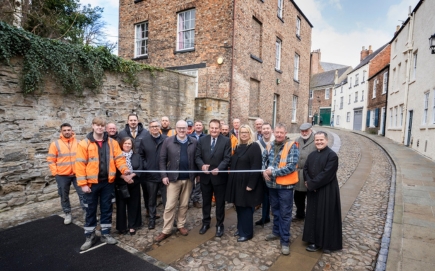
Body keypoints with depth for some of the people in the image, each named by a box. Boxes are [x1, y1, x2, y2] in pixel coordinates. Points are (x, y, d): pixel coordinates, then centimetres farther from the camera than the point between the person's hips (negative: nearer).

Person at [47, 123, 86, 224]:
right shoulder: (55, 144, -3)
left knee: (83, 193, 2)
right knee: (64, 196, 12)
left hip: (77, 174, 0)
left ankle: (86, 212, 13)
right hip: (62, 175, 0)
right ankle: (67, 214, 29)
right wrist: (55, 173, -6)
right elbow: (51, 160, -1)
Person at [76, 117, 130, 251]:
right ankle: (90, 236, 27)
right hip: (92, 182, -2)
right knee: (91, 209, 11)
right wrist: (83, 183, -12)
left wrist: (124, 169, -16)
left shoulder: (112, 142, 3)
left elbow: (119, 158, 2)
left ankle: (105, 234, 28)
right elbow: (80, 164, -9)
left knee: (106, 208, 13)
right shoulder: (84, 144, -6)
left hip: (107, 182, 3)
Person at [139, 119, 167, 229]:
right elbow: (141, 155, 7)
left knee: (167, 199, 8)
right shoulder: (144, 140, 1)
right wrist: (145, 166, -3)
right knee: (151, 199, 16)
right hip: (150, 175, 1)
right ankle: (152, 218, 32)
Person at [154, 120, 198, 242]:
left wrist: (197, 173, 0)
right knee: (170, 205, 4)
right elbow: (162, 159, -2)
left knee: (184, 204, 14)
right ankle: (166, 230, 17)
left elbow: (196, 158, 4)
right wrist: (164, 175, -7)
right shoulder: (168, 141, -4)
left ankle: (181, 225, 32)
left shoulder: (194, 142, 0)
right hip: (173, 178, -1)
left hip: (188, 178, 2)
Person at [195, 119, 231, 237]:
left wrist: (218, 169, -26)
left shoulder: (226, 141, -6)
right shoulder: (202, 140, 2)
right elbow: (197, 156, -1)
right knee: (206, 201, 17)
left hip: (220, 176, -2)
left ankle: (219, 225, 29)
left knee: (220, 202, 11)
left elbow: (227, 158, -12)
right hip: (205, 176, 3)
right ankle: (205, 223, 36)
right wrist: (202, 165, -21)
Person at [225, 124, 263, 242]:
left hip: (247, 182, -7)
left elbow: (256, 167, -18)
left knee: (246, 208, 5)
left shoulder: (254, 146, -13)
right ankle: (240, 228, 33)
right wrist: (232, 179, 11)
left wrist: (251, 184, -21)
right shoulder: (238, 147, 11)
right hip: (237, 182, 7)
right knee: (239, 207, 16)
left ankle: (247, 233, 20)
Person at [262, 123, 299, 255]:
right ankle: (276, 232, 40)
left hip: (285, 185, -6)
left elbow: (291, 166, -21)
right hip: (272, 184, 6)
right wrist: (264, 170, -7)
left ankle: (285, 241, 19)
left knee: (285, 214, 6)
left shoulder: (292, 146, -14)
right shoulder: (270, 145, 4)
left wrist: (273, 172, -21)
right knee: (275, 210, 21)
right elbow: (264, 159, 13)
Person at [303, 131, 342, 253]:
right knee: (314, 215, 13)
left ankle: (328, 243, 20)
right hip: (313, 191, 7)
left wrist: (311, 184, -17)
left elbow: (326, 174, -20)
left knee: (327, 216, 4)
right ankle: (315, 241, 26)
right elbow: (305, 169, 8)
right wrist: (308, 182, -10)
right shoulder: (312, 155, 9)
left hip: (327, 191, -7)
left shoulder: (332, 155, -13)